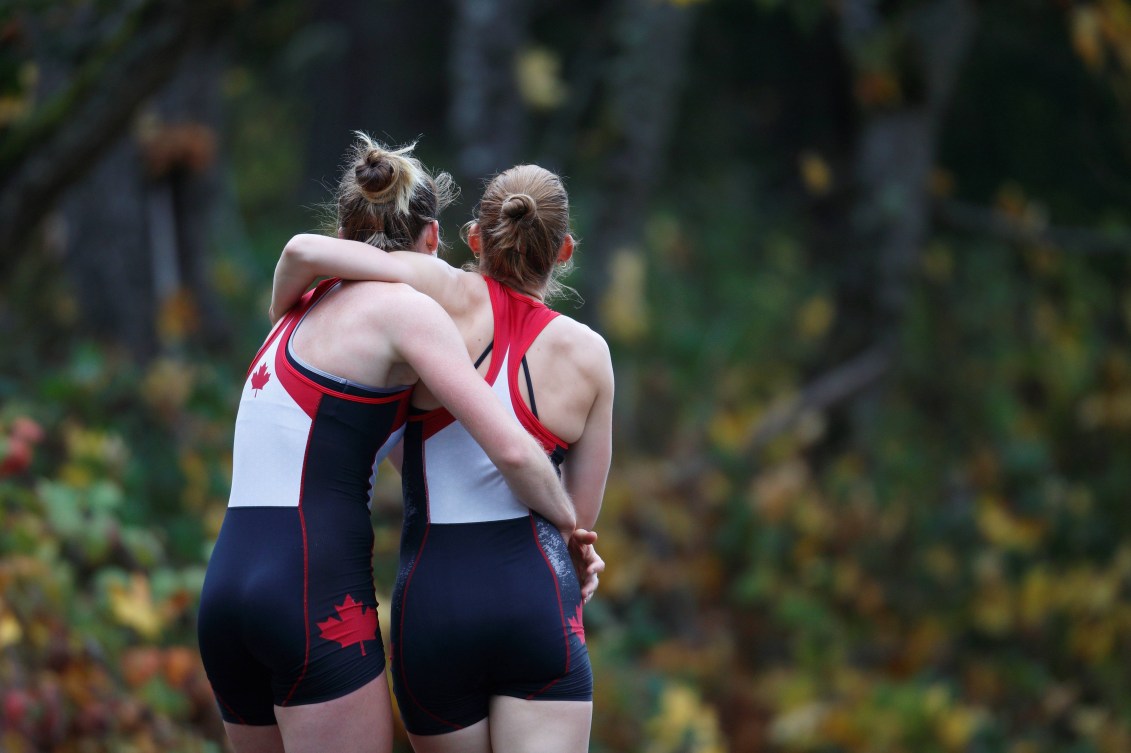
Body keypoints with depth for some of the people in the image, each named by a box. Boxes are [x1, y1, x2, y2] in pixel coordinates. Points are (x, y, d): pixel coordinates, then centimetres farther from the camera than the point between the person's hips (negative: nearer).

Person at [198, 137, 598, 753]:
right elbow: (511, 451, -10)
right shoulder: (405, 306, -2)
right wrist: (568, 524, 8)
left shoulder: (304, 315, 23)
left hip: (225, 591, 8)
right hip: (314, 593, -8)